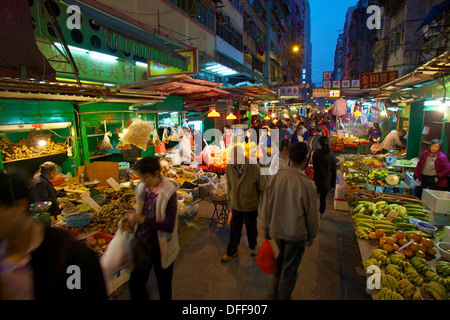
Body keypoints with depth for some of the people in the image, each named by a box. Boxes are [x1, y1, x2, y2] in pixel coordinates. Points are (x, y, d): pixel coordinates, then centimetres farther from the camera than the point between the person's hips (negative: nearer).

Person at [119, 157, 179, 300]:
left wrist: (142, 220, -25)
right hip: (143, 240, 5)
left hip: (161, 245, -4)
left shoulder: (168, 192, -21)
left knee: (164, 284, 17)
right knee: (136, 282, 14)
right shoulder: (142, 188, -4)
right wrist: (130, 218, -5)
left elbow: (169, 226, -24)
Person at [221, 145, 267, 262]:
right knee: (234, 229, 15)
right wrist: (231, 200, 11)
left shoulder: (255, 168, -23)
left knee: (251, 228, 20)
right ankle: (231, 252, 36)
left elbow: (263, 188, -10)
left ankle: (253, 246, 48)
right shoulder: (229, 167, -13)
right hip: (236, 205, 2)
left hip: (251, 206, -2)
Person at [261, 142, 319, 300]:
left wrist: (266, 230, 12)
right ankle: (283, 296, 33)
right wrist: (311, 235, 8)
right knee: (290, 269, 15)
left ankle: (276, 291, 47)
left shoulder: (275, 178, -11)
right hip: (296, 233, -4)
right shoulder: (307, 184, -22)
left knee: (282, 259, 29)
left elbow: (266, 207, -2)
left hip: (276, 230, 5)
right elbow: (312, 213, -10)